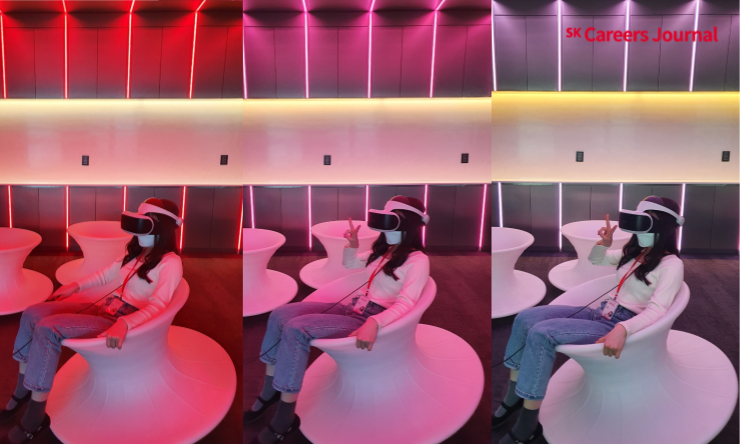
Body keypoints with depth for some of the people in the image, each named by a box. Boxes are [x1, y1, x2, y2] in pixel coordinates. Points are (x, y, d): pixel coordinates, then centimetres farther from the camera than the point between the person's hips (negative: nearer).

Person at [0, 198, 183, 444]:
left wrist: (124, 323, -39)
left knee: (47, 328, -24)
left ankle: (34, 418, -16)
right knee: (32, 313, -3)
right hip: (103, 307, 9)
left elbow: (158, 306, -25)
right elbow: (107, 273, 25)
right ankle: (23, 391, 8)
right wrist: (76, 285, 16)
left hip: (122, 322, -8)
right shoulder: (135, 251, 12)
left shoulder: (170, 263, -15)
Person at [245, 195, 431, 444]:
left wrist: (374, 323, -40)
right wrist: (352, 245, 7)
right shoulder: (382, 251, 16)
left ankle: (284, 419, -19)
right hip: (352, 308, 8)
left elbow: (406, 303, -23)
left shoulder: (418, 260, -9)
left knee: (296, 328, -26)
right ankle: (269, 393, 0)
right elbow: (349, 264, 30)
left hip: (371, 321, -8)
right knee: (279, 316, -7)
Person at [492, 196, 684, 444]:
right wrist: (604, 243, 4)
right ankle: (512, 399, -3)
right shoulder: (633, 252, 14)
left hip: (623, 326, -8)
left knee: (541, 333, -28)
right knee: (526, 318, -11)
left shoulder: (672, 265, -9)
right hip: (602, 314, 8)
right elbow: (595, 260, 28)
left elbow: (656, 310, -22)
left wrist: (622, 330, -40)